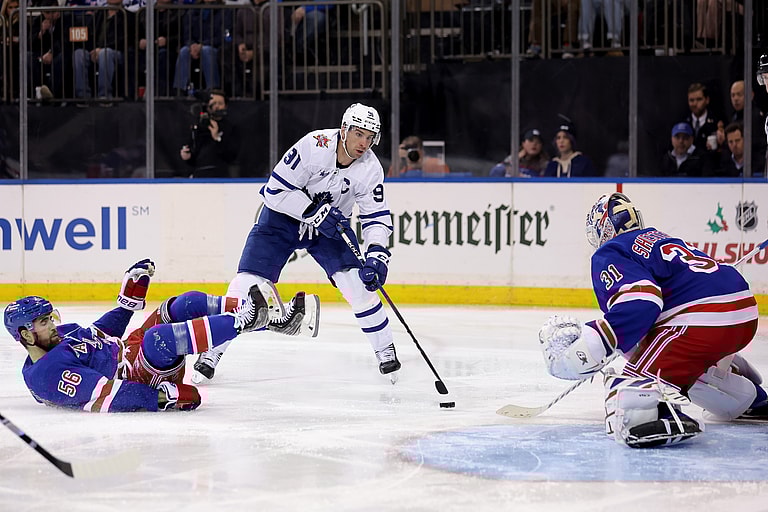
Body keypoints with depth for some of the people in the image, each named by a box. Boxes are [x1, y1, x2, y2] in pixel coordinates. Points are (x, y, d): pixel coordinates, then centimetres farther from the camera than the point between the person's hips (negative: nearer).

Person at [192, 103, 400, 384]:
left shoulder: (370, 169, -16)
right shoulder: (314, 145, -29)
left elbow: (377, 217, -11)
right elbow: (277, 190, -25)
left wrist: (376, 253, -27)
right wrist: (316, 212, -30)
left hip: (331, 225, 3)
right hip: (282, 216, -3)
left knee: (358, 283, -14)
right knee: (248, 283, -14)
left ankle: (386, 351, 5)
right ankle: (211, 352, -1)